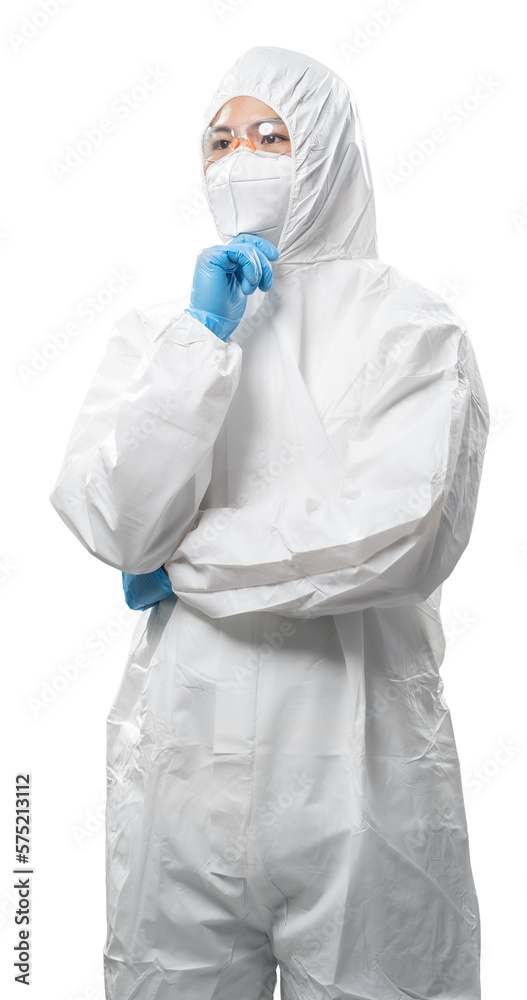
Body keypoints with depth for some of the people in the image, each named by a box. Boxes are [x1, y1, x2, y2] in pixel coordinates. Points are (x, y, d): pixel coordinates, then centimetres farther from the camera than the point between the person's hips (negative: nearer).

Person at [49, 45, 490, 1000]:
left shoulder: (411, 325, -1)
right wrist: (201, 339, -12)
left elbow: (399, 532, -16)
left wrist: (184, 560, -9)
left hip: (360, 761, -2)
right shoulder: (155, 327, 7)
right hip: (185, 748, 3)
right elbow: (112, 524, -7)